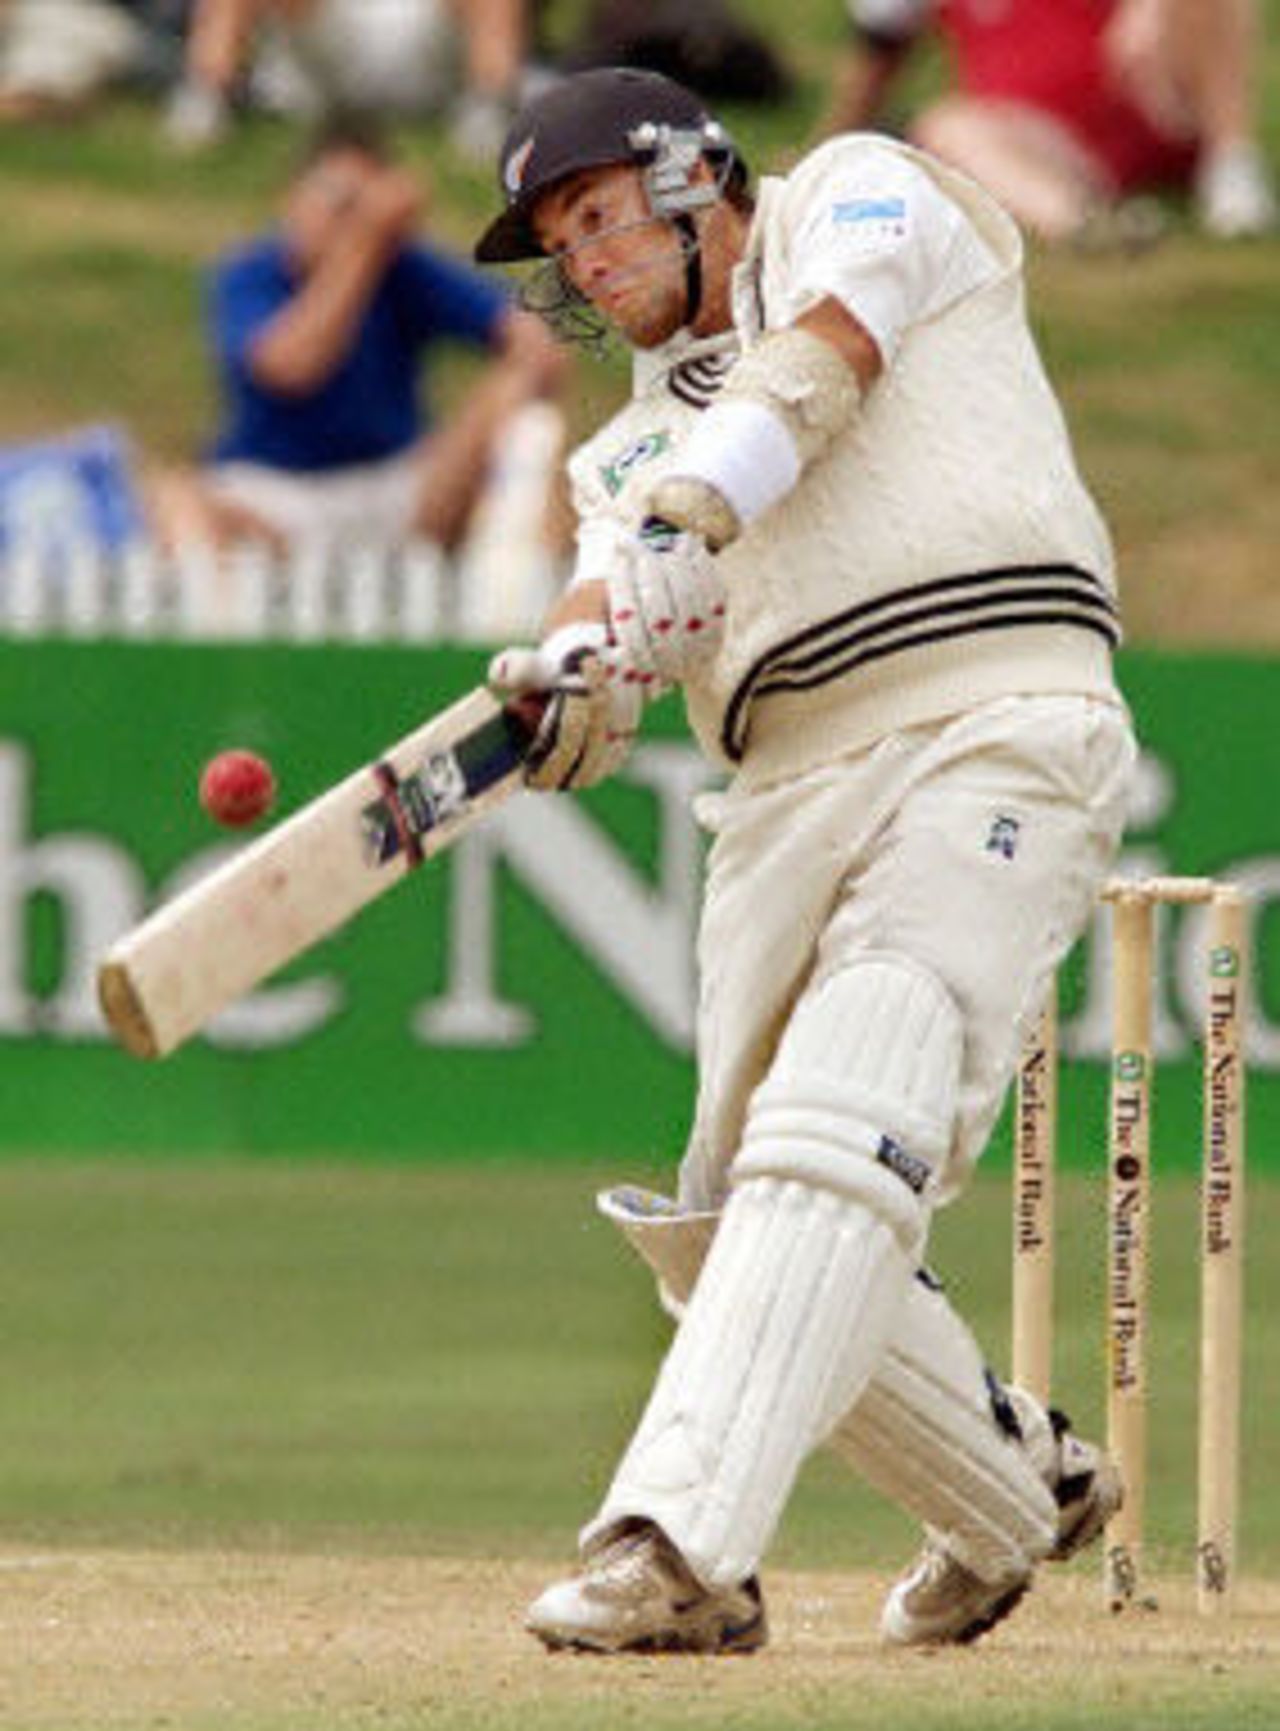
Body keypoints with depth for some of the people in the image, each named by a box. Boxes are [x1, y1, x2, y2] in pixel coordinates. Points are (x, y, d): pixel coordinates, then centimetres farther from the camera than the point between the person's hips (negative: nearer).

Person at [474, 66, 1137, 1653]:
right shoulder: (634, 444, 27)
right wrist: (571, 686, -20)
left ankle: (680, 1547, -35)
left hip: (993, 736, -7)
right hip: (787, 797, 7)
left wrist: (687, 519, -24)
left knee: (833, 1143, -23)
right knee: (729, 1234, 6)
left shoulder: (867, 198, 15)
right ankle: (1020, 1491, 28)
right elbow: (616, 608, 5)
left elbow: (815, 366, -7)